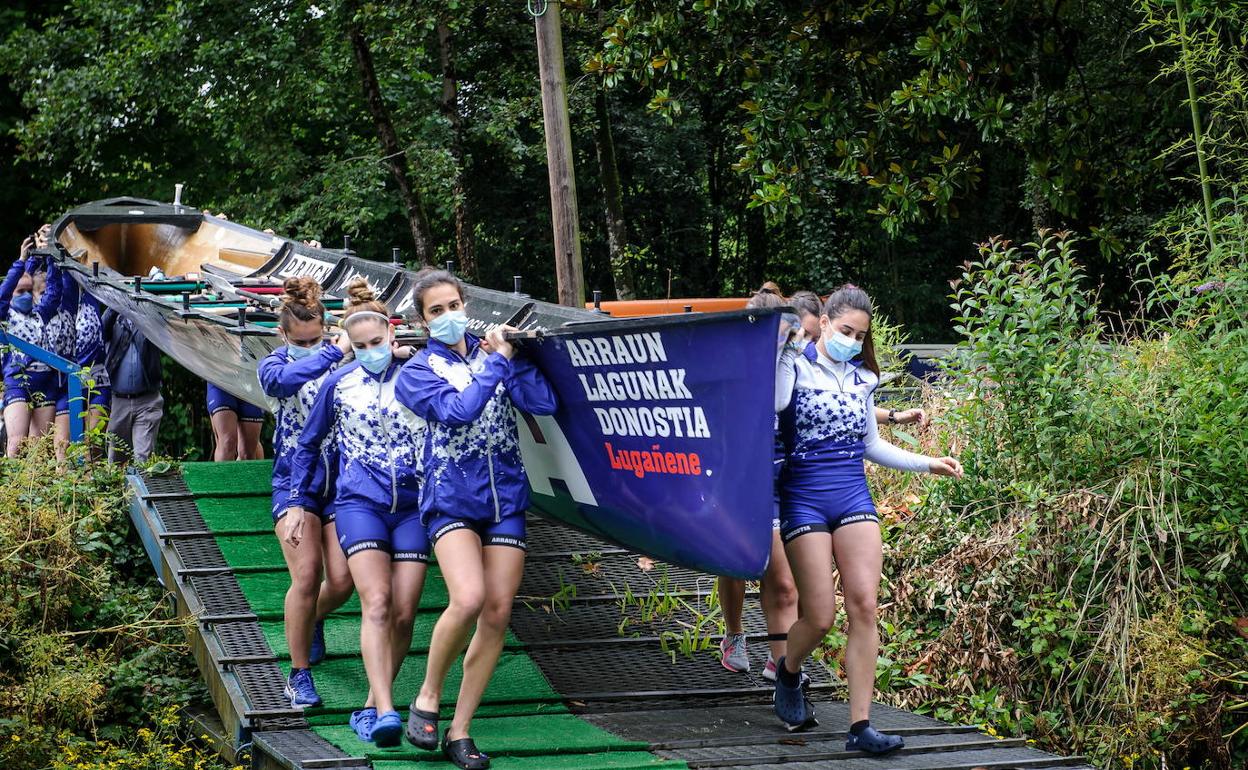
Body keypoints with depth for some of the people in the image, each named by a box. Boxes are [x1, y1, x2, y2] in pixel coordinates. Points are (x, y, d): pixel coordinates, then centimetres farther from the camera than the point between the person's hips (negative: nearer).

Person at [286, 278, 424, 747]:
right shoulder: (339, 384, 5)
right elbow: (308, 445, 16)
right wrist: (299, 504, 14)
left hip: (411, 505, 1)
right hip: (359, 502, -1)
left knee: (403, 614, -4)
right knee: (376, 603, -18)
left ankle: (371, 708, 9)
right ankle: (385, 713, -26)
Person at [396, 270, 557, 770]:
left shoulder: (490, 350, 11)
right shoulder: (418, 371, 2)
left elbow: (543, 404, 0)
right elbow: (458, 411, -17)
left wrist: (512, 357, -6)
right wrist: (495, 364, -10)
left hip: (505, 498, 4)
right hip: (452, 498, -4)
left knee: (498, 612, -4)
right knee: (469, 599, -26)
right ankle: (427, 698, -3)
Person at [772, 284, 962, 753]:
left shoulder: (860, 378, 14)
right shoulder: (796, 366, -2)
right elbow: (774, 403, -22)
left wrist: (927, 464, 18)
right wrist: (785, 350, -21)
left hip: (854, 498, 5)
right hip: (804, 499, -5)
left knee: (864, 606, -10)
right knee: (820, 617, -8)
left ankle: (860, 727, -10)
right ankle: (788, 675, 29)